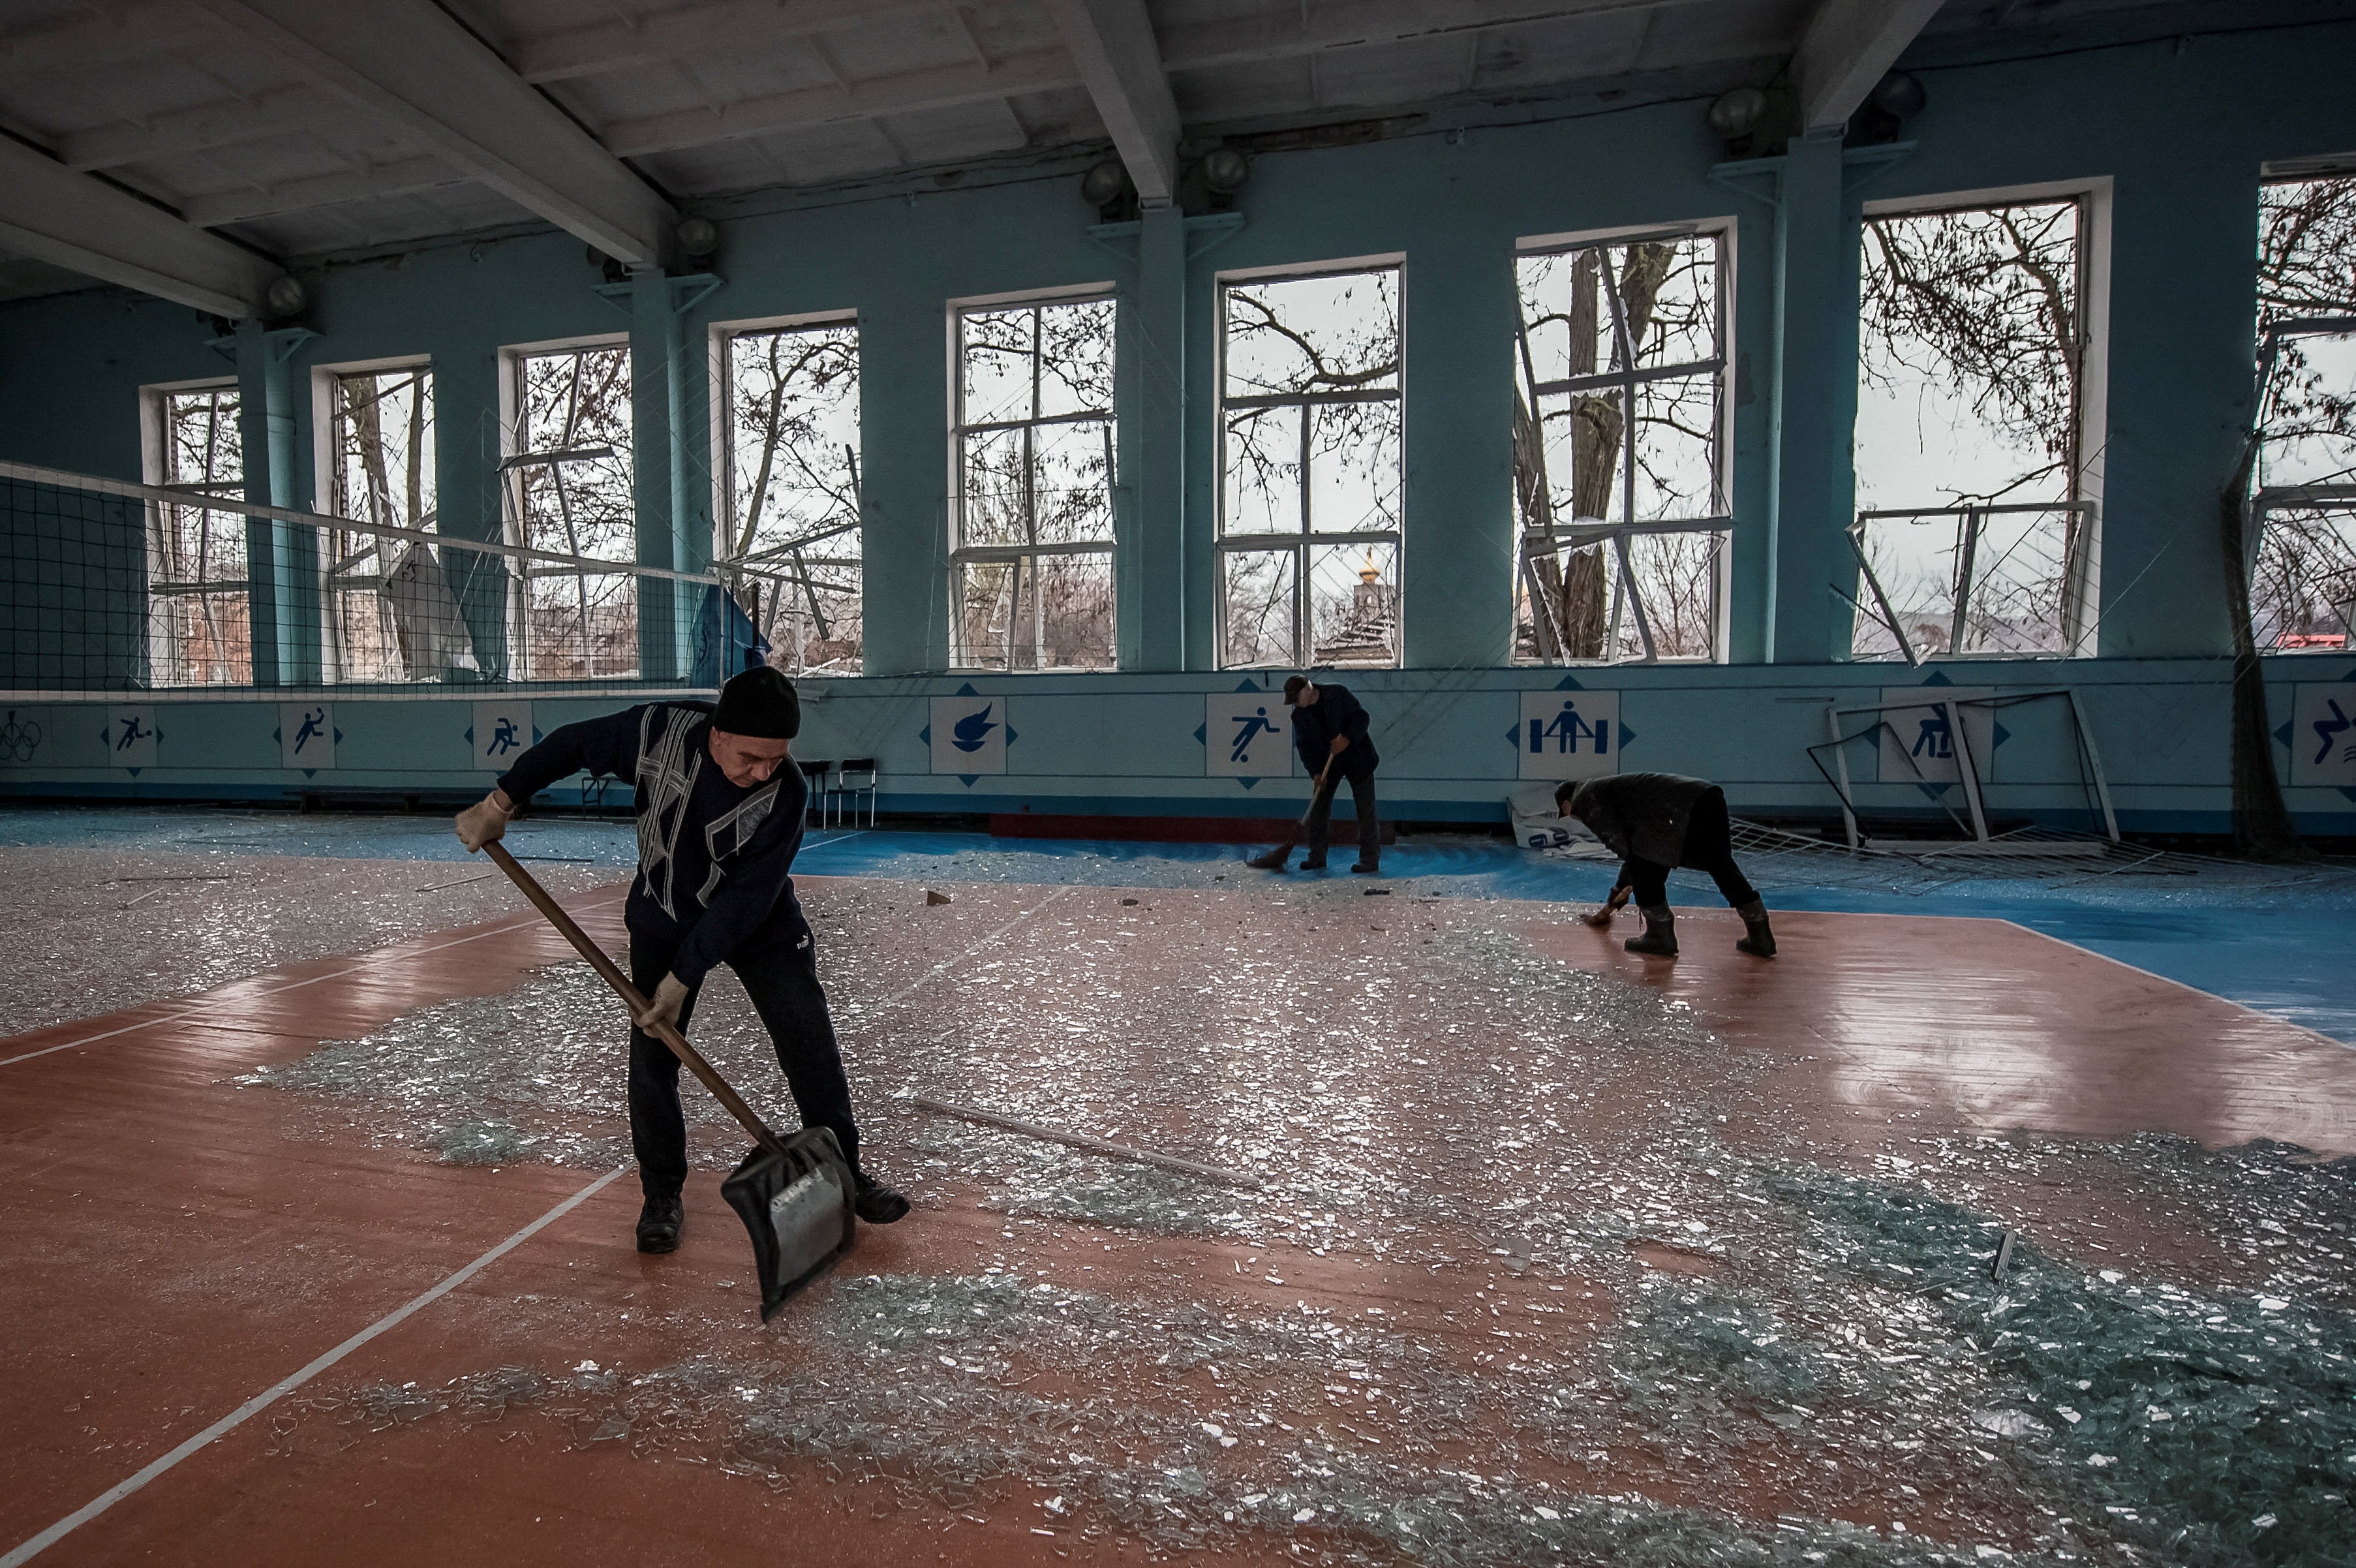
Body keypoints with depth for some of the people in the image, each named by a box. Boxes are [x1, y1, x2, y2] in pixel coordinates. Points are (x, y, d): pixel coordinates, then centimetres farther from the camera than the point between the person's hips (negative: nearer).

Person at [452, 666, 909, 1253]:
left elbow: (744, 900, -27)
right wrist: (501, 801, -3)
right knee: (651, 1058, 1)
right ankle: (662, 1193, 22)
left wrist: (684, 977, -24)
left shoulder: (787, 793, -31)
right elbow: (575, 745, -6)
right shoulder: (659, 732, -26)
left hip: (761, 924, -1)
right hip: (664, 918, 2)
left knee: (811, 1045, 0)